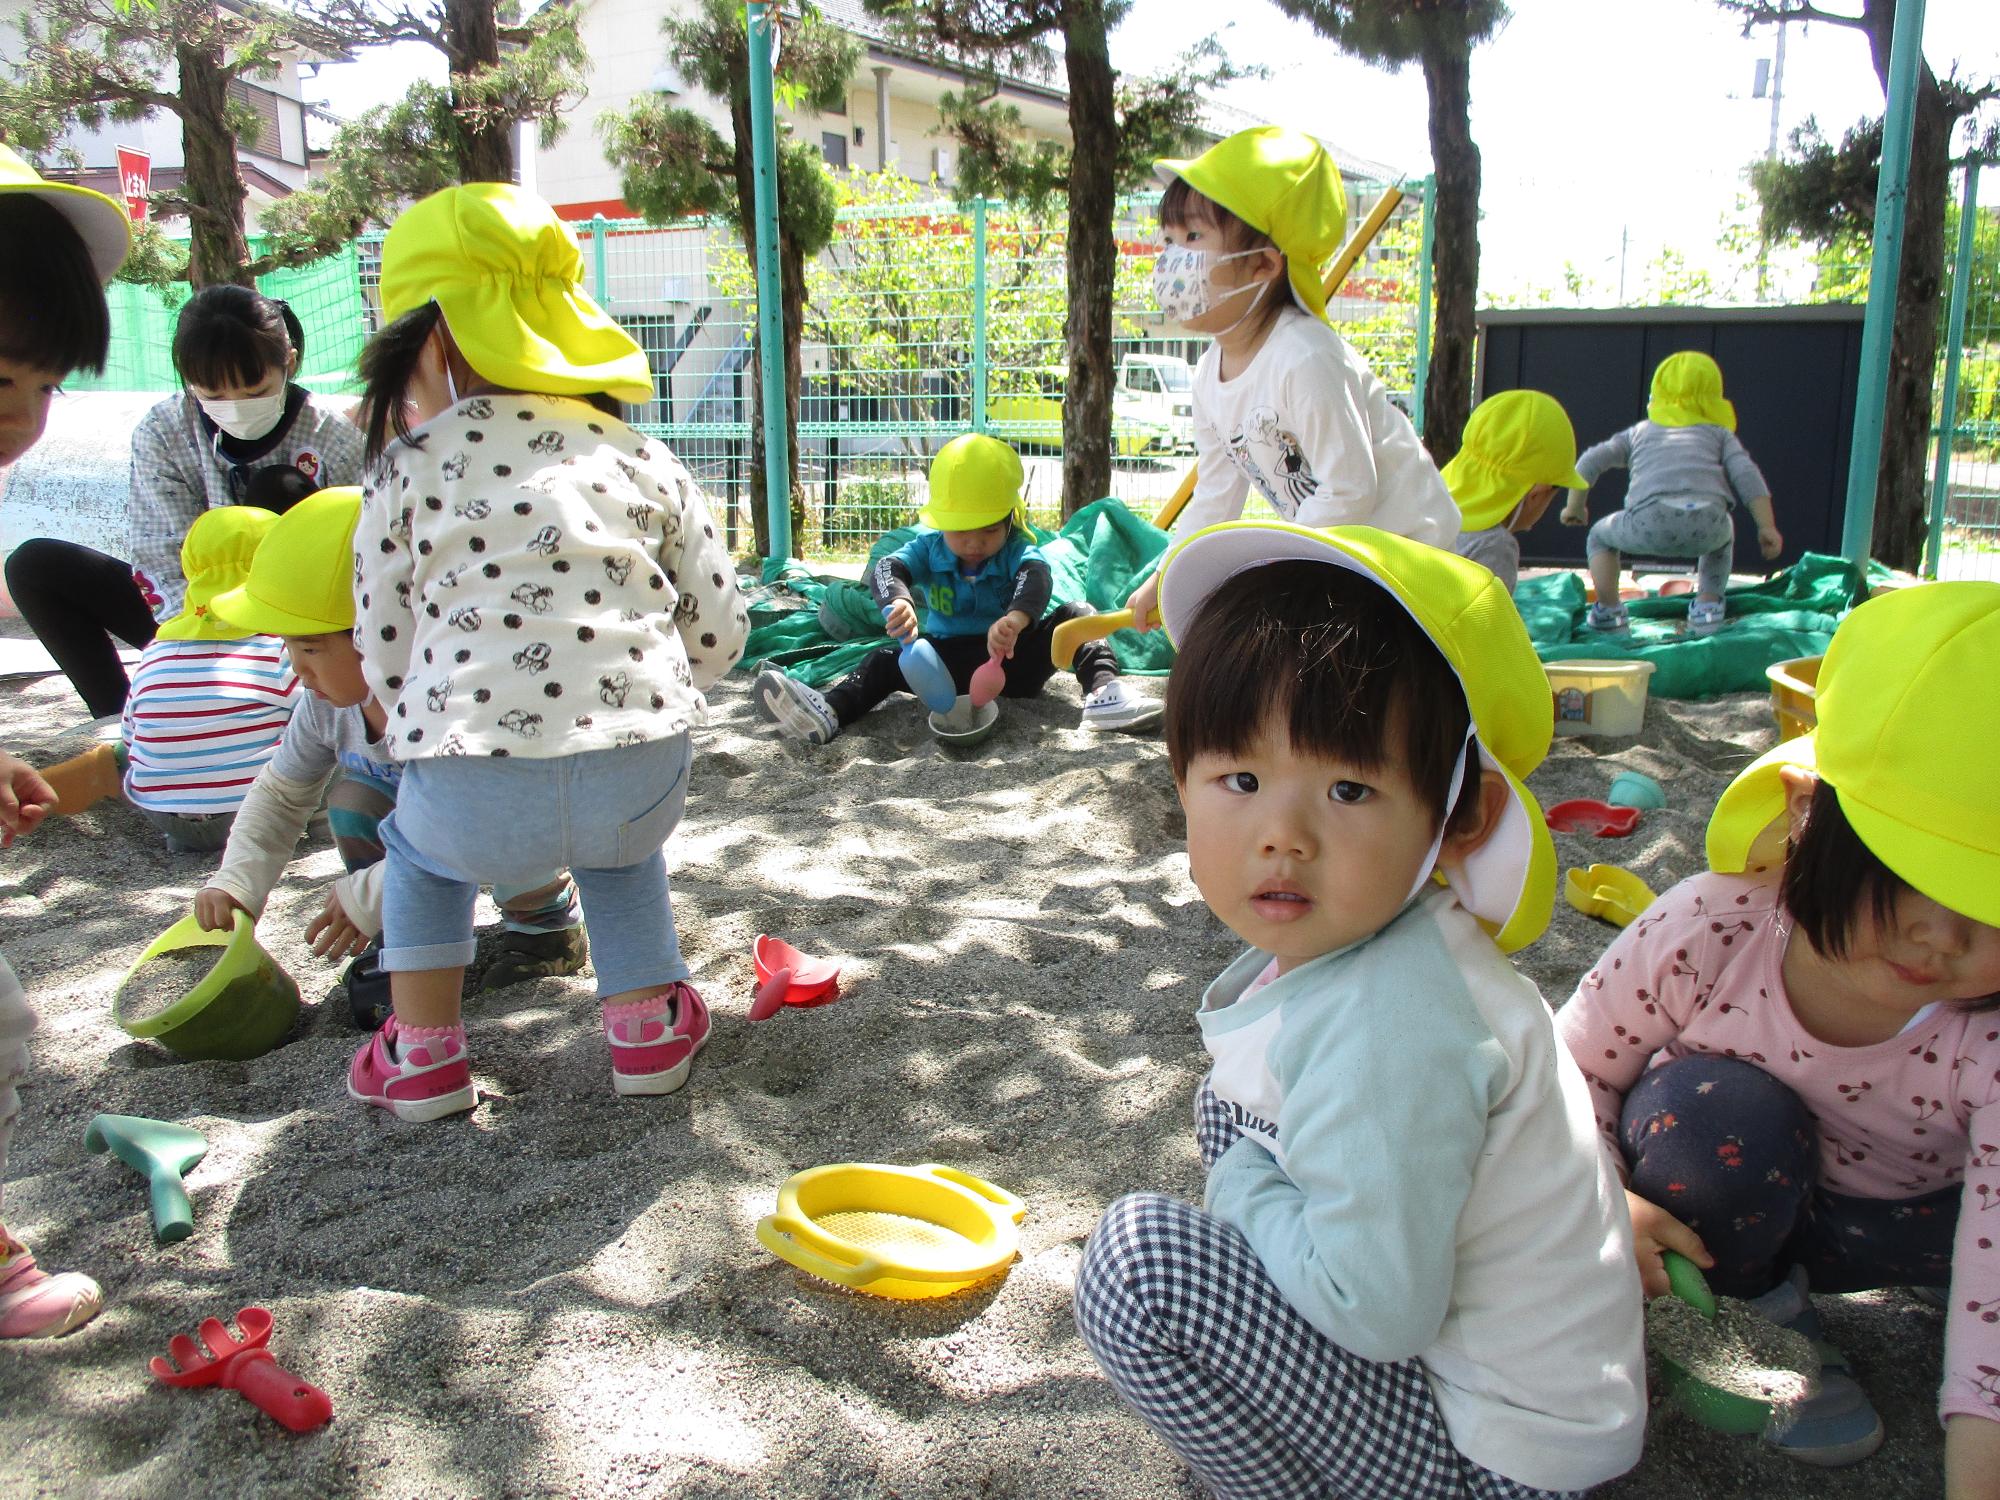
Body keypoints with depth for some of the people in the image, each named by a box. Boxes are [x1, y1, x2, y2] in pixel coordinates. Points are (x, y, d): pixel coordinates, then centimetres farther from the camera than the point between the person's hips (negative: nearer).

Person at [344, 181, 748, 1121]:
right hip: (644, 778, 2)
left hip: (473, 798, -1)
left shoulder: (410, 464, 9)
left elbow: (383, 659, 11)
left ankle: (423, 1053, 33)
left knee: (419, 849, 34)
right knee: (618, 839, 38)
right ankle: (646, 1021, 32)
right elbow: (719, 635, 13)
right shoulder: (641, 458, 15)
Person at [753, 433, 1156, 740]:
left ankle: (1103, 689, -40)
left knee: (1076, 615, -20)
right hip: (951, 658, 2)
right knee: (889, 660, -19)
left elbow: (1036, 577, -34)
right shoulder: (930, 547, -2)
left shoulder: (1018, 550, -11)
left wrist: (1016, 618, -59)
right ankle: (828, 711, -38)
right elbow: (886, 569, -18)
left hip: (1015, 655, -1)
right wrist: (898, 601, -45)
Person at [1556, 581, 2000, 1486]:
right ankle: (1760, 1305, -4)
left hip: (1897, 1217, 1)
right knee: (1714, 1107, -34)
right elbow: (1573, 1067, -14)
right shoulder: (1707, 932, -31)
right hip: (1724, 1207, 0)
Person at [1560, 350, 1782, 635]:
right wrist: (1767, 526, 14)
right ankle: (1707, 603, 30)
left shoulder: (1640, 431, 31)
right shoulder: (1718, 433, 30)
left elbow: (1591, 461, 21)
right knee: (1722, 533, 40)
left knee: (1600, 536, 31)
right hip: (1706, 524, 1)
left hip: (1651, 523, -1)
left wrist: (1575, 506, 31)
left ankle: (1607, 609, 19)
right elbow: (1746, 474, 16)